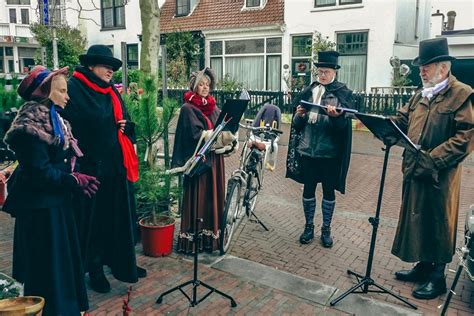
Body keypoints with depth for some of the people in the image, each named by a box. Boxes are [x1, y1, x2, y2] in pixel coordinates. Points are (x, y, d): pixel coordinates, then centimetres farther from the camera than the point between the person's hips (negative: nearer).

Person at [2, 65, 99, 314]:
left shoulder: (52, 119, 10)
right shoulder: (31, 126, -19)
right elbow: (40, 172, -23)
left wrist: (76, 181, -3)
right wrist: (76, 181, -15)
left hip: (56, 203, 9)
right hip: (40, 207, -9)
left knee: (63, 262, 19)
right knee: (47, 268, 4)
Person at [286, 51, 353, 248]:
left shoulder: (343, 93, -1)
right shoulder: (309, 91, 6)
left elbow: (343, 125, -10)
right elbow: (297, 123, 5)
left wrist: (336, 116, -30)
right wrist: (299, 115, -16)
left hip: (330, 152, -2)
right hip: (307, 149, 2)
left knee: (329, 191, 9)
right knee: (308, 189, 9)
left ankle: (326, 229, 24)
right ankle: (309, 226, 25)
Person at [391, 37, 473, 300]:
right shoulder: (420, 96, 13)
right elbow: (401, 121, 12)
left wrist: (433, 159, -21)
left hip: (439, 176, -7)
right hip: (414, 171, 7)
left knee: (438, 224, 6)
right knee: (418, 219, 16)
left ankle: (437, 277, 23)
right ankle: (423, 266, 34)